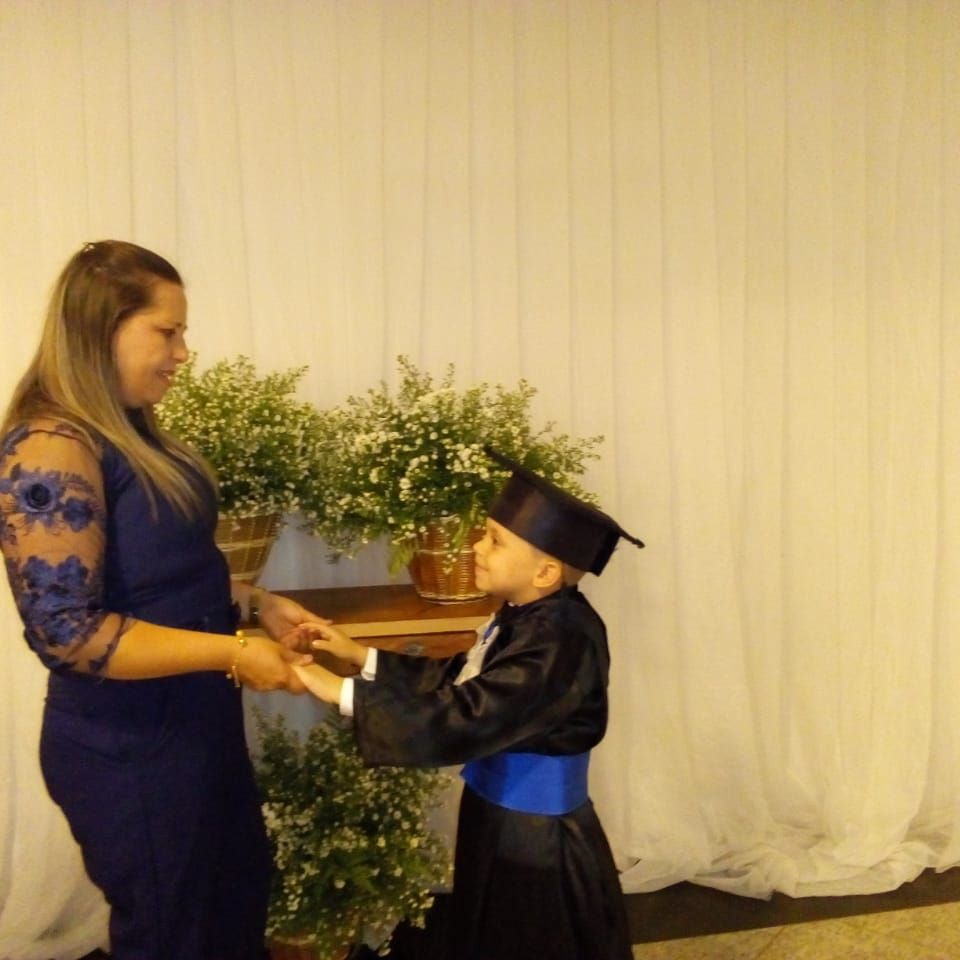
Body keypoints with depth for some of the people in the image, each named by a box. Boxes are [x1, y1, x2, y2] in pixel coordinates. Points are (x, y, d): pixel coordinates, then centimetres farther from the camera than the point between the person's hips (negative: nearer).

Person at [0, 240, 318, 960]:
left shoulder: (127, 433, 6)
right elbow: (67, 632, -27)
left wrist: (252, 601, 3)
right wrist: (231, 652, -26)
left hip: (193, 721, 9)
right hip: (128, 749, -9)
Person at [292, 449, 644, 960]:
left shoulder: (560, 642, -30)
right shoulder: (528, 616, 1)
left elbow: (461, 720, -33)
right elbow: (455, 681, 7)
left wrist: (341, 691, -28)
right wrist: (360, 655, 2)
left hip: (536, 844, -9)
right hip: (503, 819, 9)